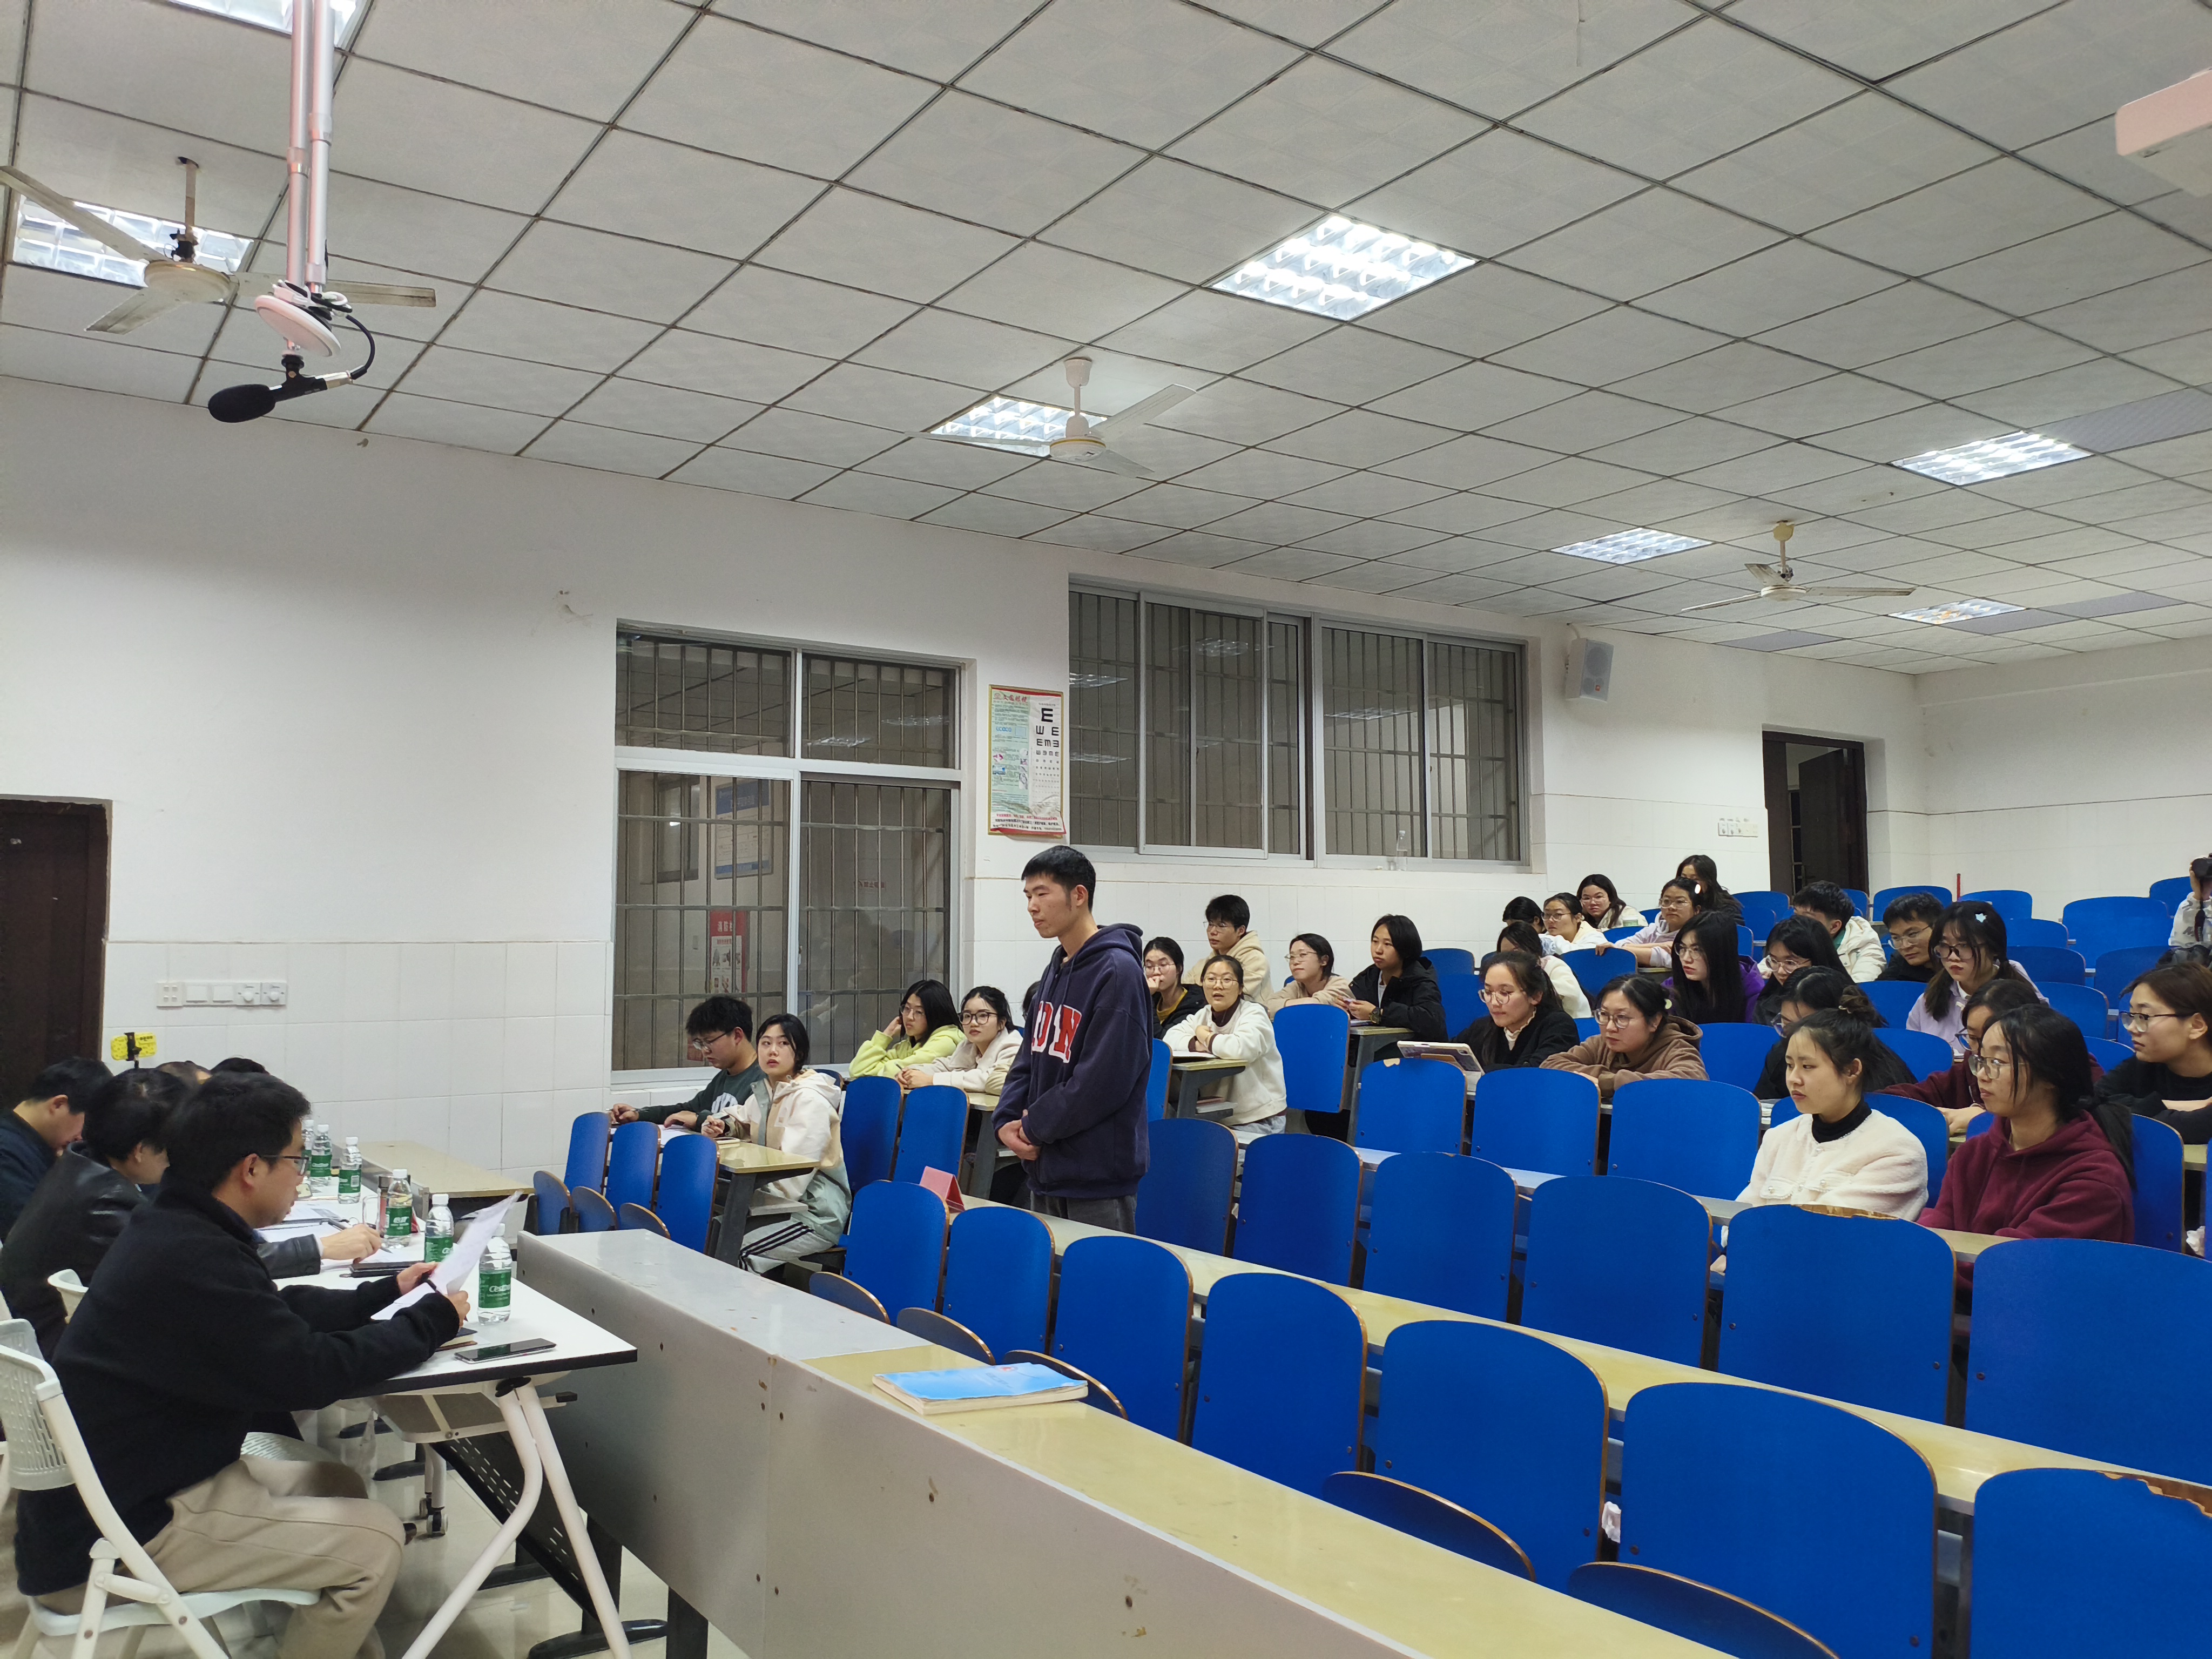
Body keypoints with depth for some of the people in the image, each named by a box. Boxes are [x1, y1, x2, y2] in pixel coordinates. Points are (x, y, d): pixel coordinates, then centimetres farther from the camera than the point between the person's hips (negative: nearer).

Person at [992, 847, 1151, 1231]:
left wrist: (1035, 1127, -12)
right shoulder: (1055, 969, 12)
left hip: (1099, 1175, -8)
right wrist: (1006, 1121, 0)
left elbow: (1104, 1080, -21)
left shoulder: (1117, 971, -16)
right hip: (1046, 1168, 9)